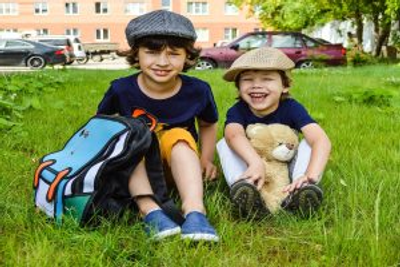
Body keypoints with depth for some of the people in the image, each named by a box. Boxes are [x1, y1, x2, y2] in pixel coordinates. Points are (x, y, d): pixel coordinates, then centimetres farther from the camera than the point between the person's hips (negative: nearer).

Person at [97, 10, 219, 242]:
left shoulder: (198, 90, -11)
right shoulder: (121, 90, -13)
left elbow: (208, 125, 7)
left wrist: (206, 160, -4)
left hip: (179, 162, 0)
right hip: (134, 168, 0)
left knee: (178, 136, -30)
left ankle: (194, 209, -45)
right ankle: (149, 209, -43)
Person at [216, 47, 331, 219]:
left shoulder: (291, 108, -19)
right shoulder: (237, 111, -18)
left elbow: (321, 140, -34)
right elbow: (234, 135, -43)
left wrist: (311, 176, -53)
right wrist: (255, 163, -64)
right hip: (252, 167, 0)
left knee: (309, 142, -23)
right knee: (224, 144, -23)